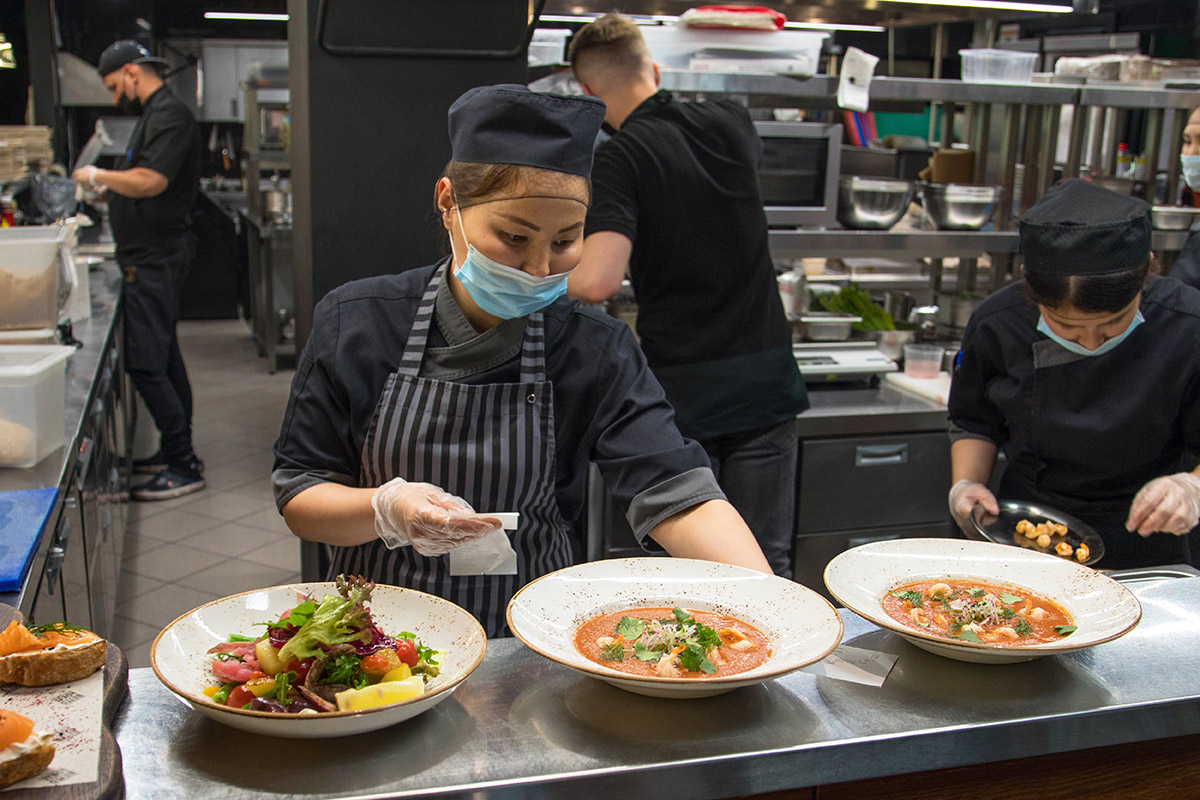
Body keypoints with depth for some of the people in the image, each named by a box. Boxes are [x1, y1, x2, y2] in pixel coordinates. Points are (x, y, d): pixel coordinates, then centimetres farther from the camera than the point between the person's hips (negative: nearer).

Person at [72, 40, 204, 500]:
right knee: (164, 359, 16)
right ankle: (176, 451, 25)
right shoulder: (154, 114, 18)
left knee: (145, 364, -10)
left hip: (155, 259, -11)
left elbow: (150, 182, -26)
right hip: (154, 258, 11)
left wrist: (96, 175, -12)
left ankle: (184, 466, -5)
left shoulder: (168, 116, -15)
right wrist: (109, 187, 11)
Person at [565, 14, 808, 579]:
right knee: (767, 565, 10)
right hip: (764, 380, 4)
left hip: (682, 391, -4)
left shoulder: (620, 158, -10)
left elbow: (597, 282, -23)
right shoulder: (729, 124, 4)